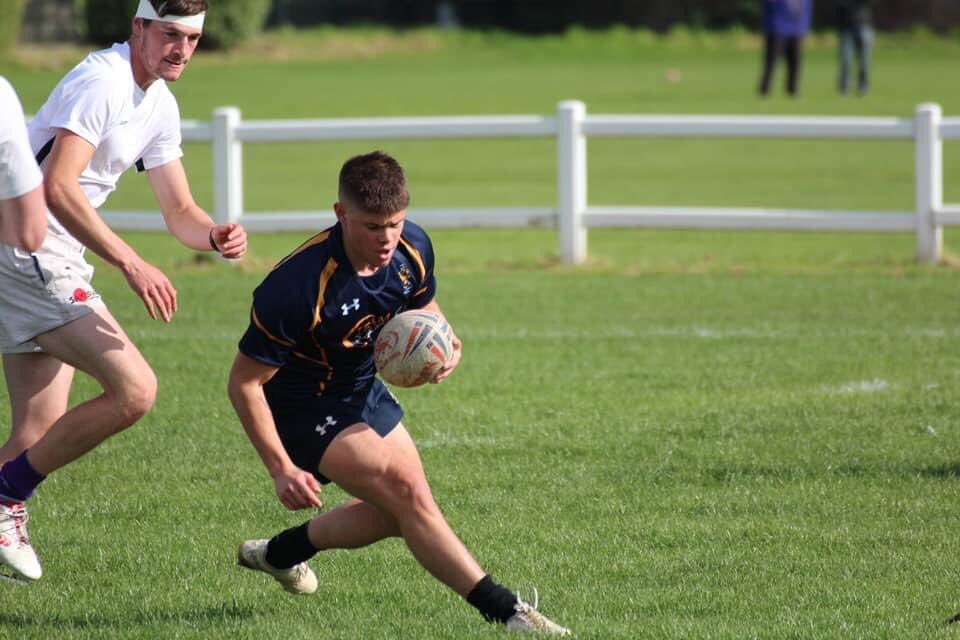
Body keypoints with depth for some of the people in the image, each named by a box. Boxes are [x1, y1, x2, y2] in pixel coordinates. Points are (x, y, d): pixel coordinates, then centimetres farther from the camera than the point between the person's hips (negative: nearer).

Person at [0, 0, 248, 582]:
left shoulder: (160, 105, 15)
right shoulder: (101, 82, -15)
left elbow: (180, 212, 18)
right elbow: (57, 187, -25)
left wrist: (216, 236, -5)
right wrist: (130, 263, -27)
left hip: (58, 266, 10)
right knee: (134, 390, -17)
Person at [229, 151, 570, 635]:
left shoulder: (413, 247, -14)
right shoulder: (299, 286, -34)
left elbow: (423, 308, 10)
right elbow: (244, 382, -24)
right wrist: (281, 469, -27)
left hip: (363, 388, 8)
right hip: (303, 407, -8)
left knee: (398, 513, 17)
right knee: (407, 492, -22)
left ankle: (281, 552, 40)